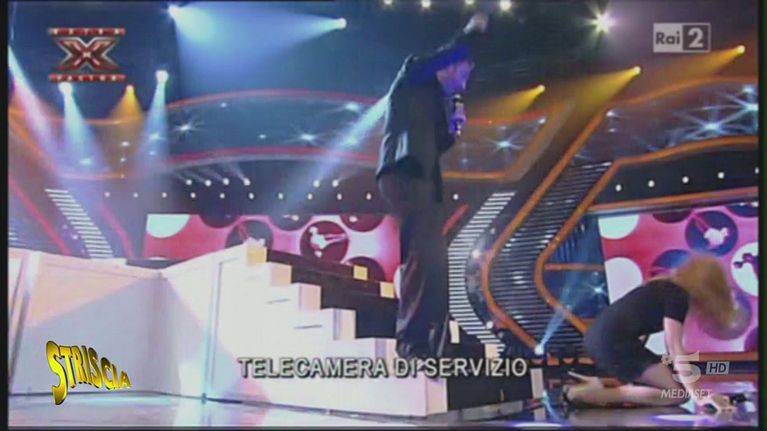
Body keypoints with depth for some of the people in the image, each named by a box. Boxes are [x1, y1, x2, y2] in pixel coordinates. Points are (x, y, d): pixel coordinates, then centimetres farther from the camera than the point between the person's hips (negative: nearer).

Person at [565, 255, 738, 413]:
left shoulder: (667, 288, 21)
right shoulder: (678, 297, -7)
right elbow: (676, 349, -14)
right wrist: (697, 396, -16)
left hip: (598, 337, 10)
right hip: (614, 343, -10)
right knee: (678, 392, -6)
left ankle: (597, 384, 7)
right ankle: (598, 394, -14)